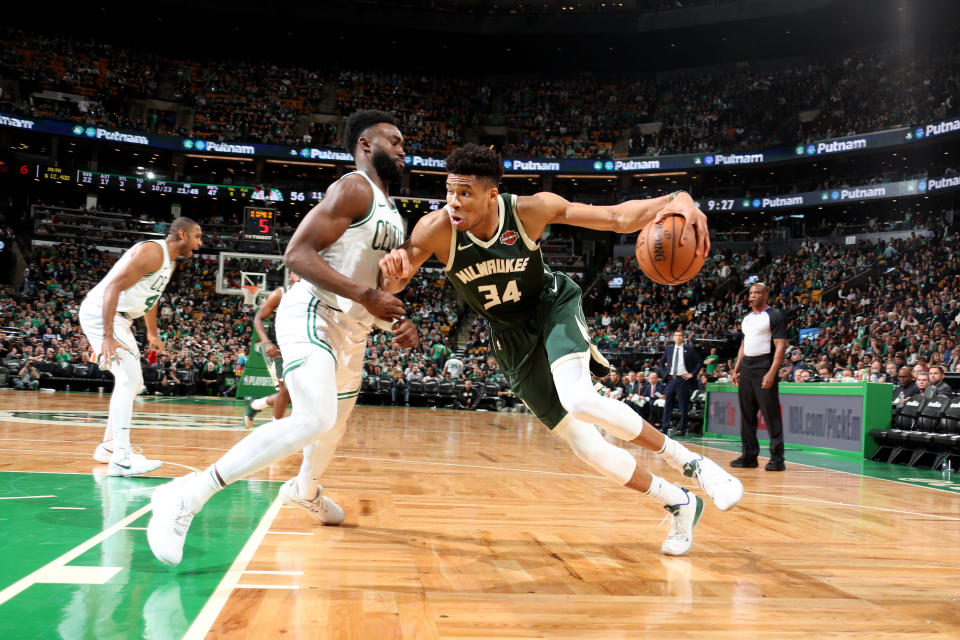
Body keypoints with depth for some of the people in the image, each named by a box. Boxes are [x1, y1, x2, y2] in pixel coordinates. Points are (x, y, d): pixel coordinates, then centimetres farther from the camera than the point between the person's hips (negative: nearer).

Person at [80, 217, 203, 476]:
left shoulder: (169, 261, 12)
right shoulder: (152, 252, -19)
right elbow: (113, 287, -27)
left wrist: (153, 333, 33)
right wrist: (107, 337, -32)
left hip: (120, 318, 11)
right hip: (100, 313, -11)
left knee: (133, 382, 16)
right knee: (128, 378, -19)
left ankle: (109, 446, 28)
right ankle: (121, 458, -21)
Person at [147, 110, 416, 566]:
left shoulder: (391, 215, 18)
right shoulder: (353, 189, -11)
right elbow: (297, 253, -20)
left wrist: (397, 322, 8)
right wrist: (365, 295, -26)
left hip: (351, 330, 10)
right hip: (312, 316, -10)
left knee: (335, 425, 25)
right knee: (314, 419, -28)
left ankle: (305, 491, 55)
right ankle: (188, 495, -24)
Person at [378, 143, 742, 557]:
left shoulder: (530, 210, -24)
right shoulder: (437, 228, -23)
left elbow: (617, 217, -23)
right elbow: (394, 283, -21)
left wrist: (674, 200, -42)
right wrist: (394, 264, -47)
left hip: (553, 308, -2)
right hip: (511, 337, 3)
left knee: (579, 401, -33)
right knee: (584, 445, -2)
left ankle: (689, 461, -13)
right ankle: (679, 504, 17)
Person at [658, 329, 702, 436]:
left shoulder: (689, 349, 2)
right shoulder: (669, 349, 13)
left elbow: (699, 362, 3)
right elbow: (661, 362, 24)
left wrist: (692, 374, -5)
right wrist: (664, 373, 10)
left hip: (683, 380, -3)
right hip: (670, 379, 3)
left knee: (683, 406, 1)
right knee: (667, 405, 3)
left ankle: (682, 429, 6)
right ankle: (665, 428, 7)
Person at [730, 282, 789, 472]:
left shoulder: (775, 316, -5)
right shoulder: (746, 318, 18)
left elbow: (781, 346, -12)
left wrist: (772, 373, -20)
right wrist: (736, 369, 16)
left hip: (764, 369, -7)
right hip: (746, 370, 7)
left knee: (771, 415, -5)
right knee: (747, 415, 8)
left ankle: (777, 458, -1)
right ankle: (749, 456, 15)